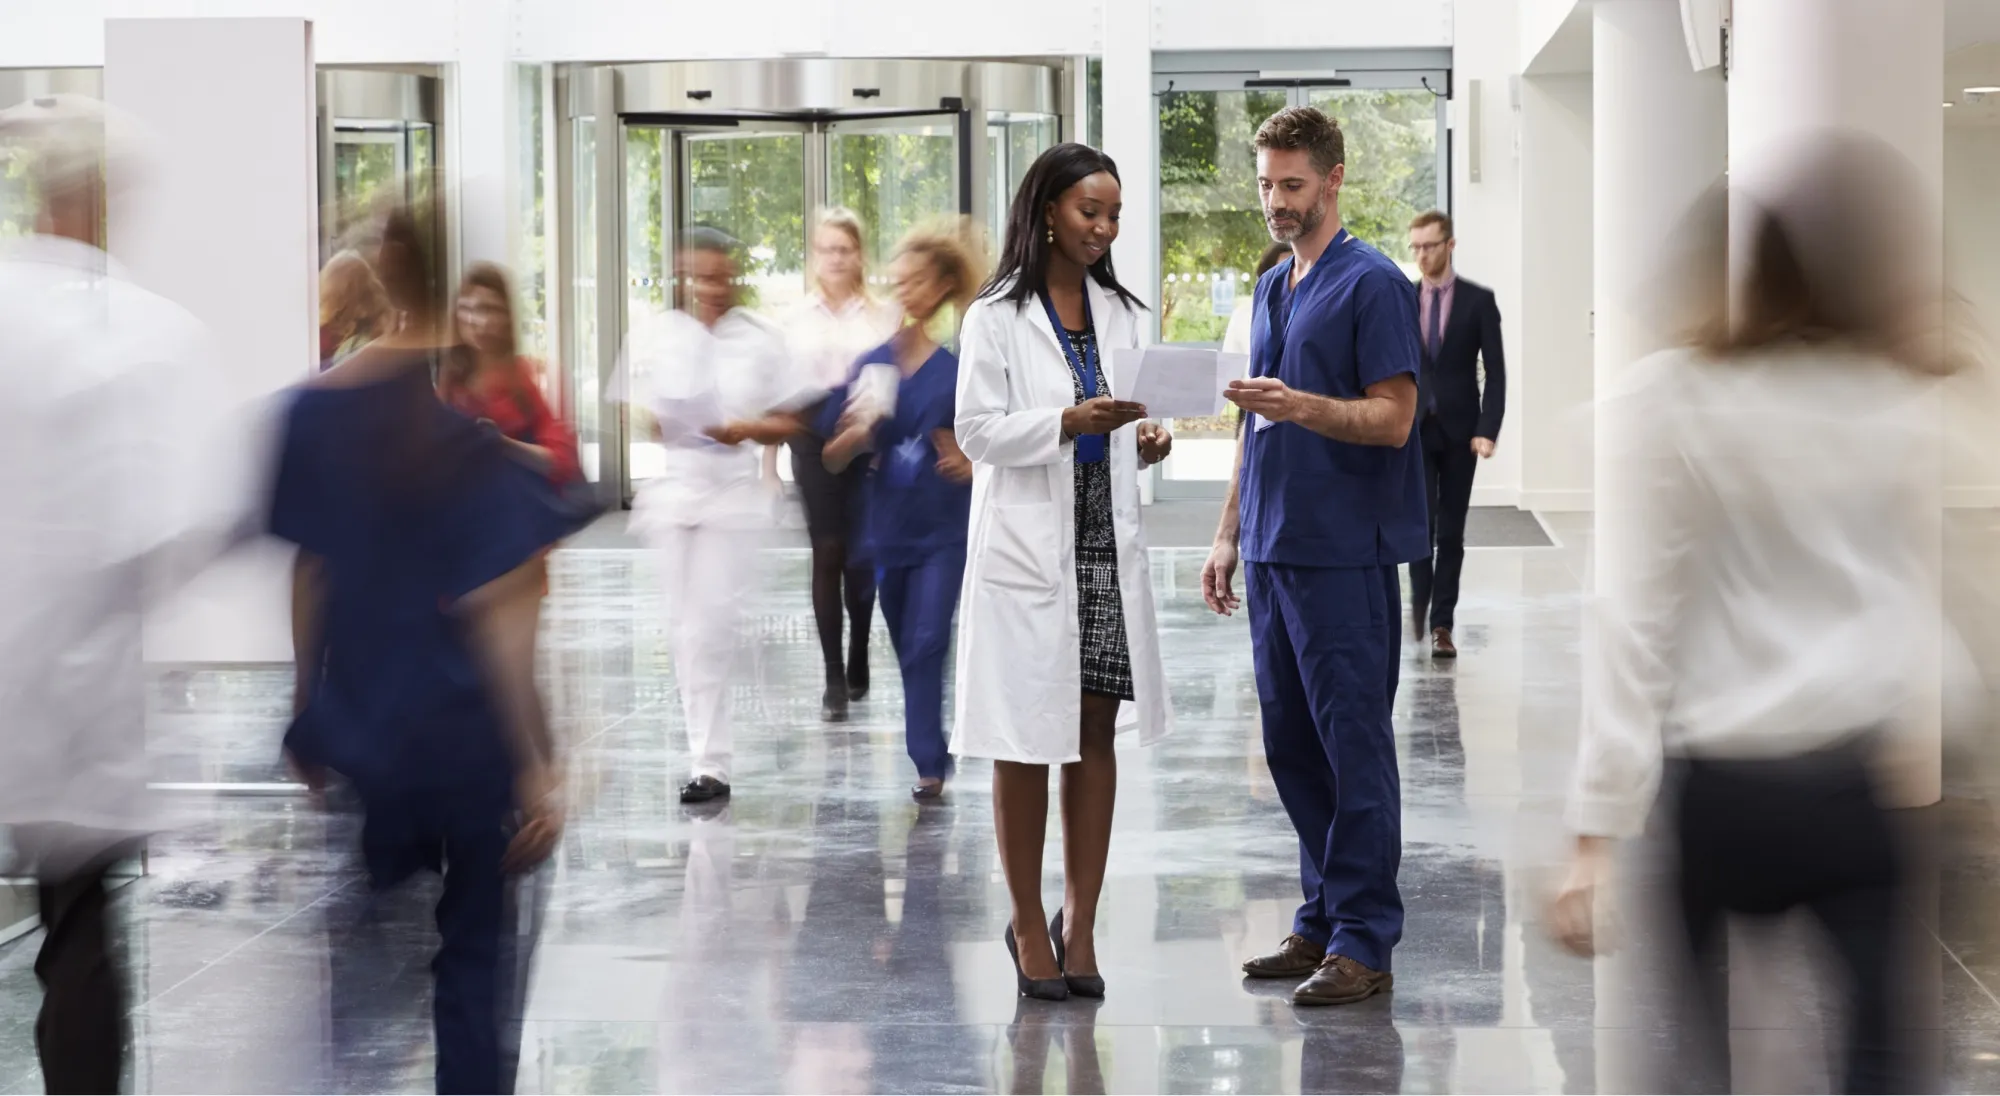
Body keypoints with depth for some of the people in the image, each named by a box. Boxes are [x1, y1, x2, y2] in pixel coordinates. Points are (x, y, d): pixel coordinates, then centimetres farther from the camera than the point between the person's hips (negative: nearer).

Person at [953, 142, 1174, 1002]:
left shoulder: (1120, 313, 13)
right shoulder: (997, 316, -4)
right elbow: (978, 431, -9)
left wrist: (1146, 441, -4)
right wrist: (1068, 422, -22)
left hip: (1108, 545, 5)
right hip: (1028, 550, -5)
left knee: (1097, 736, 5)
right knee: (1027, 744, 0)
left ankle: (1079, 925, 12)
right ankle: (1028, 926, 11)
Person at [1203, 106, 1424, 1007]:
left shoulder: (1373, 285, -10)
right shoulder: (1271, 290, 17)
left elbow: (1392, 420, -16)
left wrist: (1298, 406, -30)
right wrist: (1229, 533, 17)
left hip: (1346, 555, -9)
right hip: (1274, 553, 9)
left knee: (1354, 746, -5)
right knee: (1291, 746, 11)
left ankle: (1365, 942, -1)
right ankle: (1323, 921, 19)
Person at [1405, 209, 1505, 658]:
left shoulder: (1478, 300, 0)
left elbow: (1496, 371, -3)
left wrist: (1488, 430, -12)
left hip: (1459, 430, -1)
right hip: (1413, 428, 1)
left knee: (1451, 530, 3)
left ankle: (1442, 624, 8)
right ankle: (1420, 596, 7)